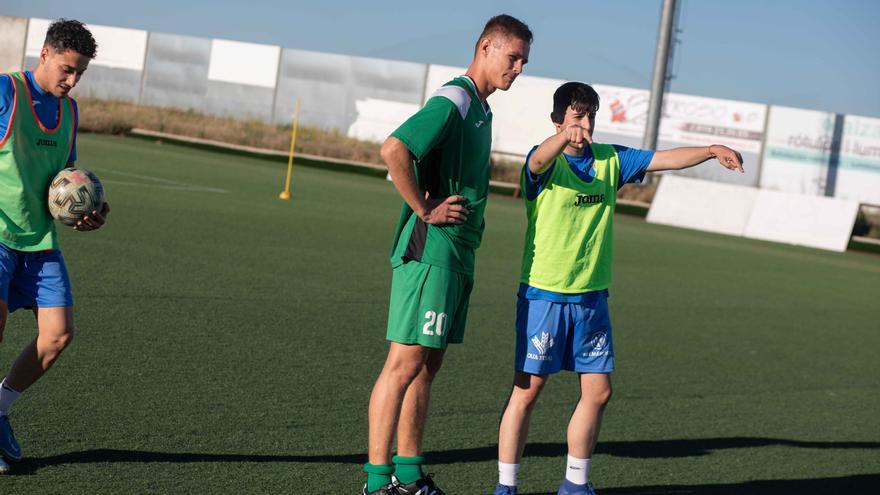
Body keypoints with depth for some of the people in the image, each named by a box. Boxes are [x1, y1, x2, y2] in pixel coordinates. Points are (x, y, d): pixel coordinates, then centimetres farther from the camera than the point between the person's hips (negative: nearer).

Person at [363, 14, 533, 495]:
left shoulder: (480, 109, 18)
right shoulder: (452, 100, -13)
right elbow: (393, 150, -25)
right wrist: (424, 210, -19)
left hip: (457, 254, 10)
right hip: (429, 250, -10)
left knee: (427, 364, 13)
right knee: (406, 361, -8)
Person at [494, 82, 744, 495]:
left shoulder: (609, 160, 8)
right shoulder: (546, 162, -10)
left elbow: (665, 159, 6)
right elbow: (539, 161, -33)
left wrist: (711, 150, -11)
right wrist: (566, 135, -55)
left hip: (592, 297, 6)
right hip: (543, 295, -6)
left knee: (598, 391, 7)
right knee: (528, 389, -3)